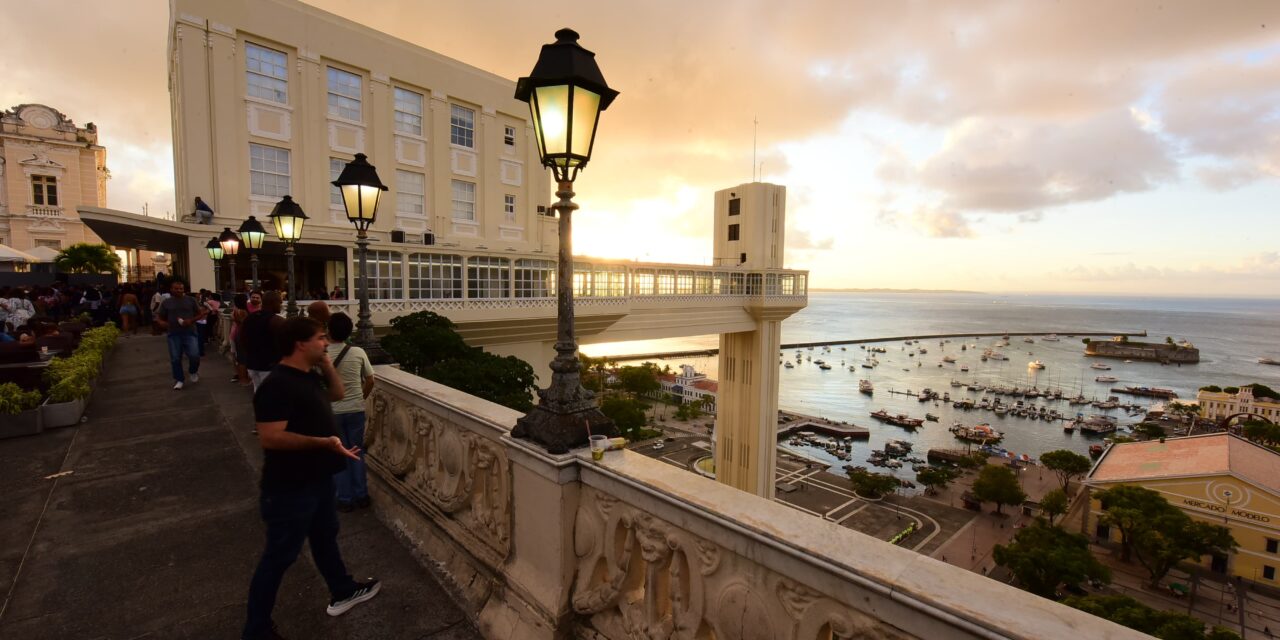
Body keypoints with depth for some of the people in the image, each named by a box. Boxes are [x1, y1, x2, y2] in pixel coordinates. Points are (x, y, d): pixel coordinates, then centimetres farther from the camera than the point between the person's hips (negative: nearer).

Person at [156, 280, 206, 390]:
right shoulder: (166, 303, 7)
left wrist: (192, 320, -12)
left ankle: (193, 371, 20)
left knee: (194, 355, -11)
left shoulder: (191, 300, 5)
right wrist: (162, 323, -9)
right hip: (174, 334, 2)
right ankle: (179, 380, 15)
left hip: (189, 333, -1)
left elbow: (201, 313, 5)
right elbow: (159, 317, 13)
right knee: (175, 359, 2)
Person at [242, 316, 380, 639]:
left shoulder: (308, 376, 4)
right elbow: (271, 437, -30)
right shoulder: (277, 385, -25)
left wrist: (328, 366, 3)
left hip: (317, 478, 10)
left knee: (325, 536, 23)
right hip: (289, 487, -10)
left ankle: (343, 592, 42)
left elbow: (337, 394, 18)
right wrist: (324, 442, -34)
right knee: (279, 556, 8)